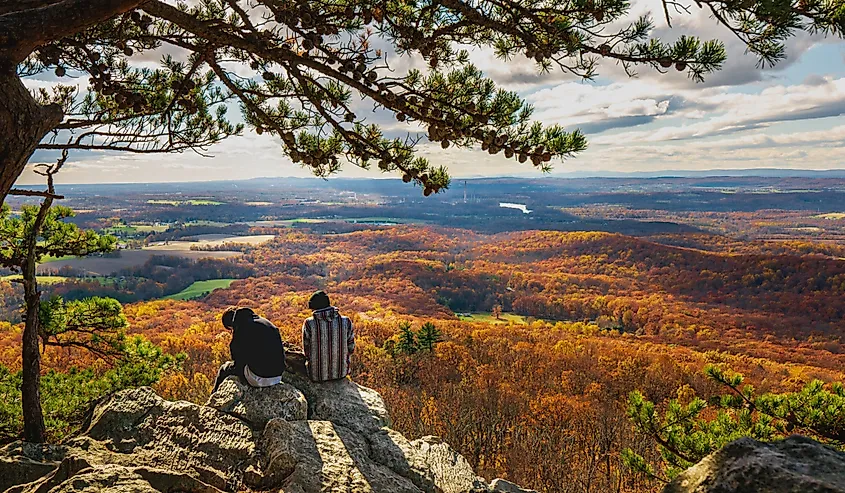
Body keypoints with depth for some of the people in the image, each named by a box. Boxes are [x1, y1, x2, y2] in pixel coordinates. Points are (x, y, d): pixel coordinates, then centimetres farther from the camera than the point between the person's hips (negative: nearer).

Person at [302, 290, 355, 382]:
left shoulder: (309, 324, -15)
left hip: (317, 375, -1)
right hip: (341, 372, 1)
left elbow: (307, 351, -5)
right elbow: (350, 348, -3)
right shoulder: (346, 322, -11)